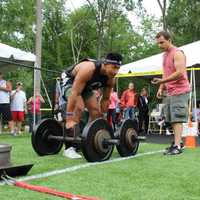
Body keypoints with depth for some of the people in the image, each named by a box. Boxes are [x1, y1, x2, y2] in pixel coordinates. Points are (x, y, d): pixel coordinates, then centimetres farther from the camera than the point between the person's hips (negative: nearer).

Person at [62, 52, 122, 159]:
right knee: (79, 108, -28)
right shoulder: (88, 69, -40)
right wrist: (69, 120, -44)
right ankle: (70, 147, -26)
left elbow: (105, 99, -3)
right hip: (70, 82, -7)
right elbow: (75, 93, -42)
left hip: (86, 87, 7)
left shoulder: (110, 79, -18)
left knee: (96, 110, -1)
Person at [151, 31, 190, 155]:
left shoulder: (177, 53, -11)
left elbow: (180, 73, -21)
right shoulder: (165, 55, 17)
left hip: (179, 91, -9)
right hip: (170, 92, 9)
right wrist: (161, 88, 10)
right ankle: (177, 141, 19)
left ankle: (177, 146, -13)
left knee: (177, 118, -12)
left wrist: (162, 81, -25)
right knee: (172, 119, 10)